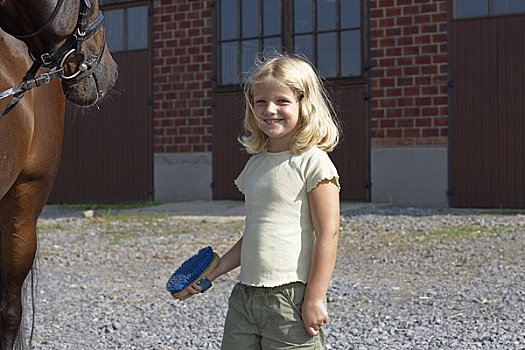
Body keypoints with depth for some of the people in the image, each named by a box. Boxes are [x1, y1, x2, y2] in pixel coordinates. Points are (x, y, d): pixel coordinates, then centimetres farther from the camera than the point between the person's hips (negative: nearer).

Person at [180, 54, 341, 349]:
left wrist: (315, 298, -15)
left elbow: (327, 233, -12)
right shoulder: (255, 164, 13)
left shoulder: (312, 162, -9)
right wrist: (214, 271, 15)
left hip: (291, 298, -7)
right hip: (245, 297, 7)